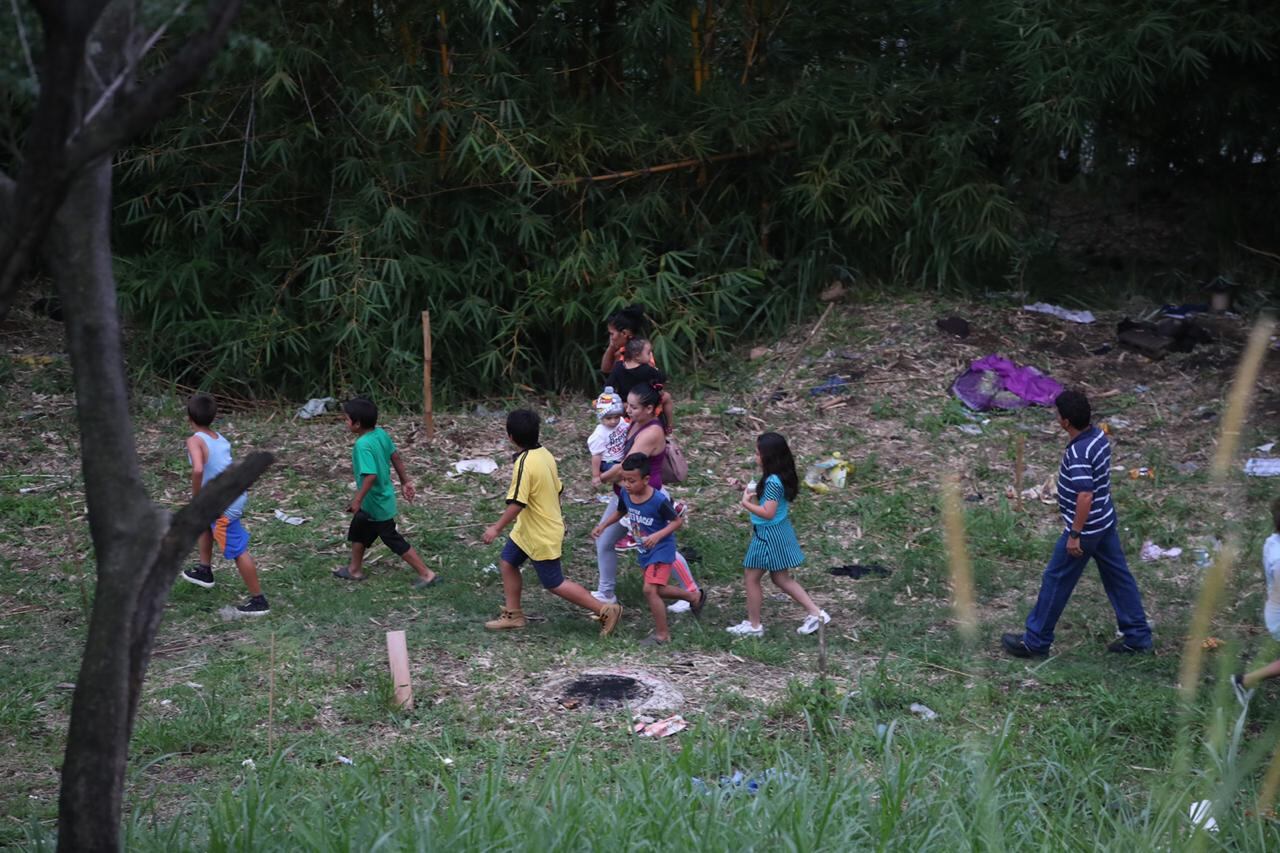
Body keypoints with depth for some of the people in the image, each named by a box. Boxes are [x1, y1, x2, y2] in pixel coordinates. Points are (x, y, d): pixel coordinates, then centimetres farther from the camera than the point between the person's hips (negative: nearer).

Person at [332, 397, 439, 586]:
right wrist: (405, 482, 15)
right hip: (375, 501, 9)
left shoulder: (363, 445, -30)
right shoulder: (381, 434, -4)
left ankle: (426, 574, 10)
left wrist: (357, 500, -26)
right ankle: (355, 569, 41)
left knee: (394, 541, 3)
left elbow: (371, 475, -36)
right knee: (358, 530, 25)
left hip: (376, 503, -9)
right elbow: (395, 457, 5)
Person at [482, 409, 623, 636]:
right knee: (507, 563, 17)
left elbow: (517, 503, -28)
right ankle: (512, 615, 27)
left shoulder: (524, 463, -26)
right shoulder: (544, 454, 0)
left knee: (554, 584, 1)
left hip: (541, 536, -9)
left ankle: (606, 611, 4)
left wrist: (496, 528, -19)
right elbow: (557, 489, 10)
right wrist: (555, 519, 24)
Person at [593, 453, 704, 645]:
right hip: (644, 551, 8)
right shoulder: (625, 494, -10)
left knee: (650, 589, -17)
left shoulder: (659, 500, -28)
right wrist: (602, 525, -4)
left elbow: (677, 521, -17)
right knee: (657, 590, 20)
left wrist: (658, 535, -31)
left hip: (661, 550, -8)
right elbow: (619, 512, 11)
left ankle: (662, 634, -1)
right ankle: (695, 596, 44)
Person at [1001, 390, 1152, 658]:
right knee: (1117, 576, 17)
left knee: (1056, 581, 5)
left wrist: (1074, 534, -25)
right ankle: (1137, 635, 25)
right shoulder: (1099, 436, -1)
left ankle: (1035, 641, 16)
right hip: (1106, 522, 9)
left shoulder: (1078, 453, -28)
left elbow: (1086, 496, -32)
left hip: (1086, 529, -9)